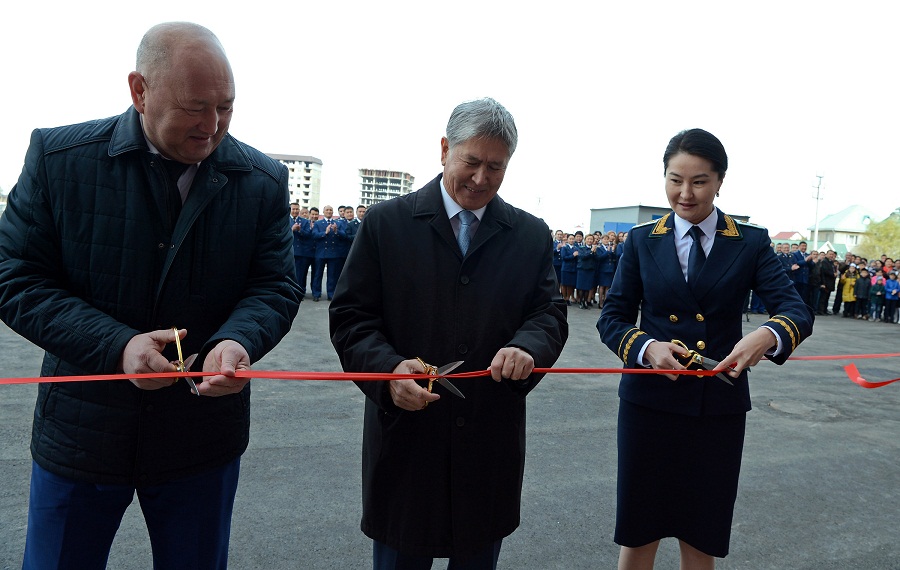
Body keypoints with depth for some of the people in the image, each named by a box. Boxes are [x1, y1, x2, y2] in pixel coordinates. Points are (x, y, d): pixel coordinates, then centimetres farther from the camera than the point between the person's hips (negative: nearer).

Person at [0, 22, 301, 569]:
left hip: (204, 437, 1)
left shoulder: (263, 181, -4)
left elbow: (276, 287, -3)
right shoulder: (59, 156, -7)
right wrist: (116, 345, -22)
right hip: (81, 432, 0)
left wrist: (238, 340, -25)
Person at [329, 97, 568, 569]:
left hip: (491, 445, 2)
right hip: (405, 438, -2)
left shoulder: (532, 236, 5)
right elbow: (350, 315, -4)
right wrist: (389, 368, -22)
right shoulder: (386, 223, -2)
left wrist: (527, 348, -20)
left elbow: (550, 314, 4)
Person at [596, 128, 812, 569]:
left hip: (719, 405, 0)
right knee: (638, 531, 11)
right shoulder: (641, 241, 3)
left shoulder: (751, 243, 1)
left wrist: (768, 336, -32)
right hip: (649, 399, 0)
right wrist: (647, 347, -20)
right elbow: (612, 318, 1)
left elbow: (797, 310, -9)